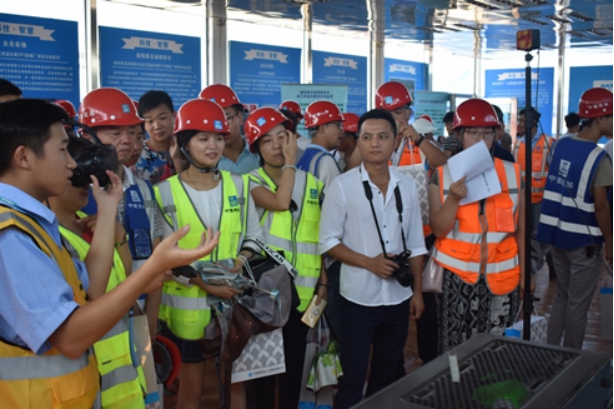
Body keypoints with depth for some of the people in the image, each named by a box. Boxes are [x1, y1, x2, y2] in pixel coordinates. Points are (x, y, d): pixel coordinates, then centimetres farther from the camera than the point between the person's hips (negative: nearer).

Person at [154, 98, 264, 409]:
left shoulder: (239, 185, 3)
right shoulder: (166, 192, -8)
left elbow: (254, 235, 8)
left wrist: (241, 261, -12)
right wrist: (203, 281, -19)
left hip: (233, 301, 3)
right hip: (187, 304, -3)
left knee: (236, 380, 15)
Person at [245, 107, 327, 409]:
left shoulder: (312, 184, 7)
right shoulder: (252, 182, -4)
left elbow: (318, 236, 10)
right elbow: (280, 202, -24)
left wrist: (323, 279, 6)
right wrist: (290, 161, -15)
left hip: (302, 287, 3)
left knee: (295, 357, 13)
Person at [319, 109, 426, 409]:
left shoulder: (407, 186, 3)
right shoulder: (342, 185, -8)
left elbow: (415, 244, 8)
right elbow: (328, 241, -8)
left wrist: (418, 291, 6)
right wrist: (369, 262, -17)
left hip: (398, 297, 4)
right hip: (359, 298, -4)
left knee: (390, 375, 17)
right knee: (352, 376, 5)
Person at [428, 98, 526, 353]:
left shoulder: (512, 173, 4)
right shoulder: (443, 176, -1)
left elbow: (521, 229, 9)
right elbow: (438, 230, -5)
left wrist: (524, 271, 8)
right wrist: (453, 199, -20)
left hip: (501, 276, 2)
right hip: (457, 277, -1)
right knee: (456, 350, 3)